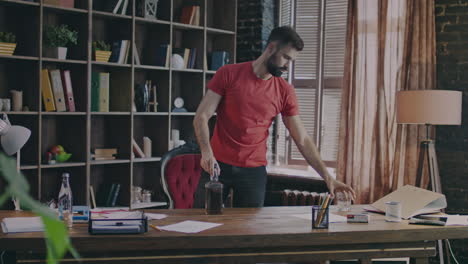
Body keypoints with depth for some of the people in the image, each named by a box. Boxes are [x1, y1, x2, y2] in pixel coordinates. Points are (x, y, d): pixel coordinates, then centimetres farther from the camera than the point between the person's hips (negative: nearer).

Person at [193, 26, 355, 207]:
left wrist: (327, 177, -4)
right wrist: (206, 151, -22)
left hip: (254, 171, 2)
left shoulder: (285, 92, 2)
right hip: (217, 166, -1)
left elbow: (302, 140, 3)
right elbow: (201, 117, -5)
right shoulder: (228, 74, -4)